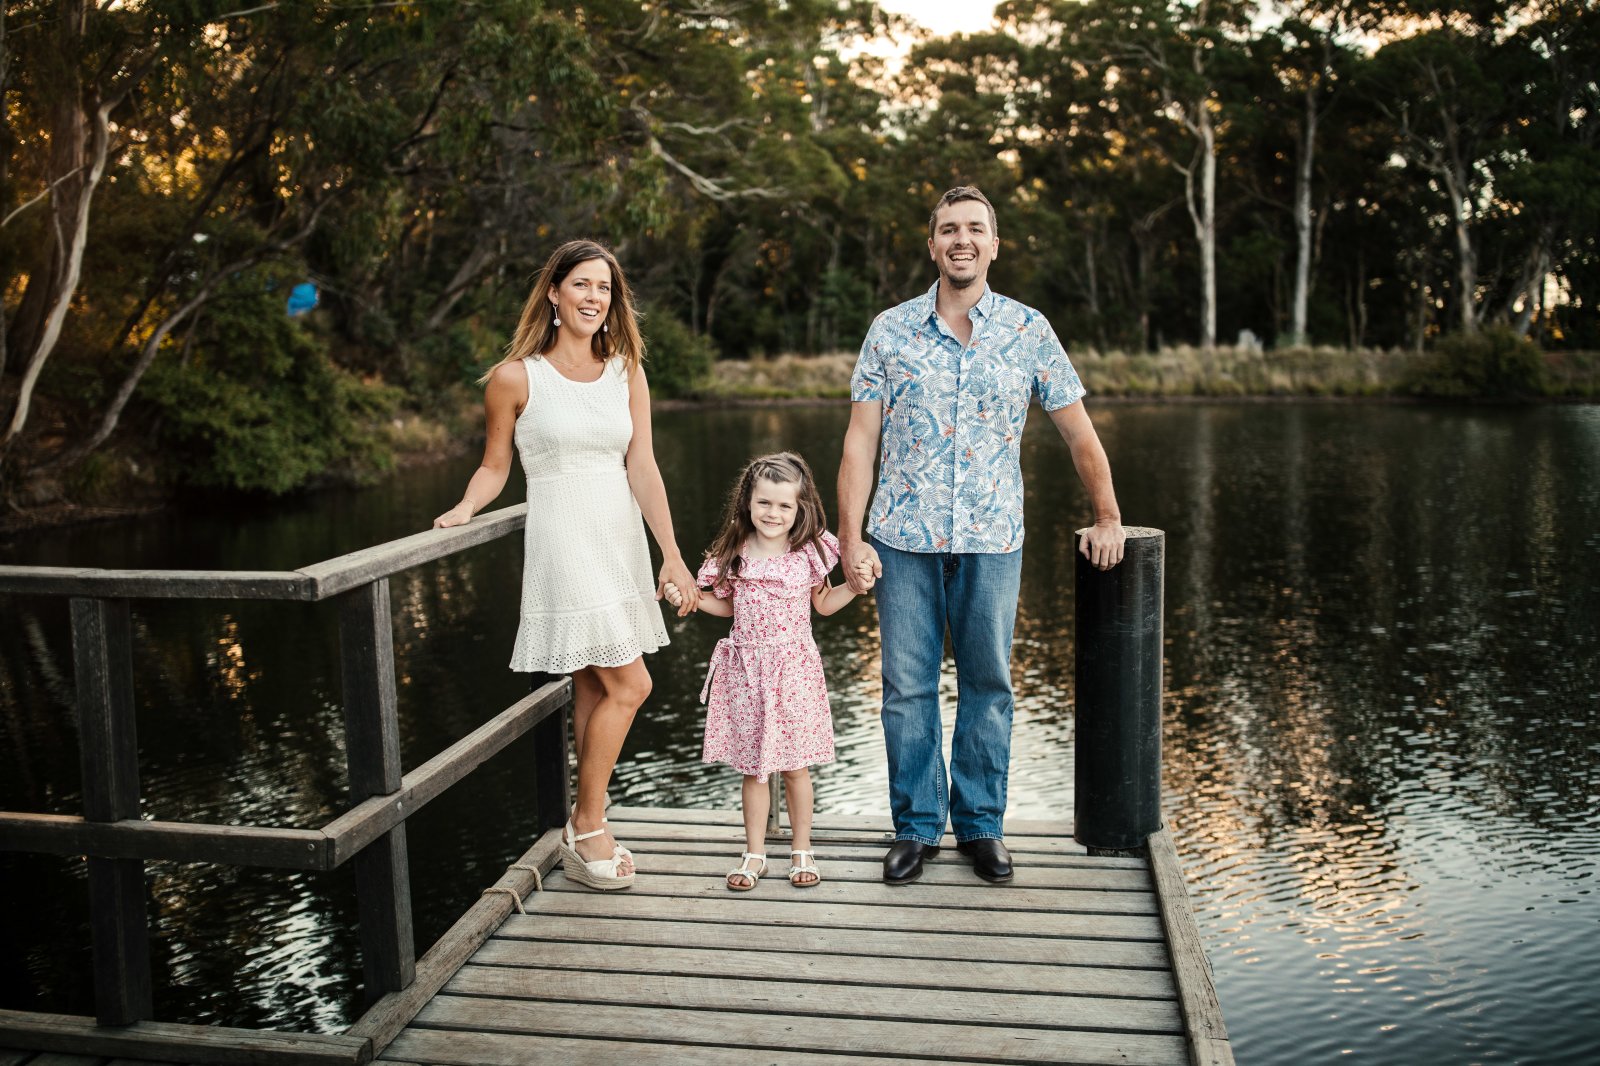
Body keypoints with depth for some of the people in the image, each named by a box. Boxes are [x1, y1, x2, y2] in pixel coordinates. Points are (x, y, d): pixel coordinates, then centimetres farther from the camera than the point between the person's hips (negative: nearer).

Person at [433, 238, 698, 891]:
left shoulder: (625, 372, 7)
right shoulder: (516, 377, -4)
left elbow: (642, 469, 3)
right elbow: (495, 466, 4)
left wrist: (671, 555, -3)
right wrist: (465, 509, -15)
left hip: (622, 538, 5)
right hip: (562, 538, -5)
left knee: (593, 689, 10)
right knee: (629, 685, -9)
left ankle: (584, 835, 22)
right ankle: (587, 826, 9)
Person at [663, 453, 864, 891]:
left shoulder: (808, 553, -4)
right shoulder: (734, 554, -1)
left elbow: (823, 604, 10)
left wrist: (853, 586, -7)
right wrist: (688, 597, 1)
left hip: (794, 670, -1)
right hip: (746, 670, 2)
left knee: (794, 765, 7)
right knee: (752, 767, 9)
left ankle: (802, 850, 24)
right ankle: (755, 853, 23)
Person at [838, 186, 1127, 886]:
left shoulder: (1028, 330, 4)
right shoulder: (891, 330, 4)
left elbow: (1078, 432, 10)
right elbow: (860, 440, 2)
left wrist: (1108, 519, 10)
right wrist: (850, 537, -4)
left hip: (991, 539, 0)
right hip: (903, 538, 0)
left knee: (988, 685, 8)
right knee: (907, 687, 5)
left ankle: (982, 825, 23)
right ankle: (916, 826, 20)